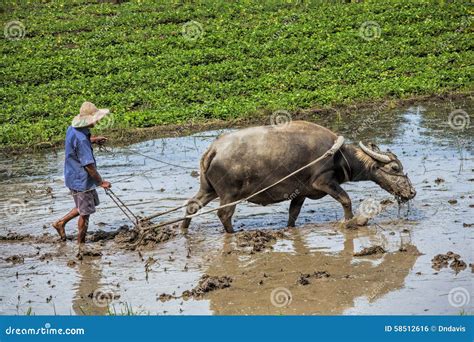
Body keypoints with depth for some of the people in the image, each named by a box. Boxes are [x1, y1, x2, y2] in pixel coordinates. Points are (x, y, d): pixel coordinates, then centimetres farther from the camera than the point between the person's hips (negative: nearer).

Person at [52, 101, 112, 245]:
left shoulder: (72, 129, 0)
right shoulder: (81, 139, -29)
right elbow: (88, 165, -26)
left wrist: (92, 140, 11)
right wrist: (101, 182, -15)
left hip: (74, 177, 10)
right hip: (81, 180, -10)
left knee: (92, 202, 25)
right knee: (85, 213, 5)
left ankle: (60, 223, 30)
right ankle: (81, 242, 20)